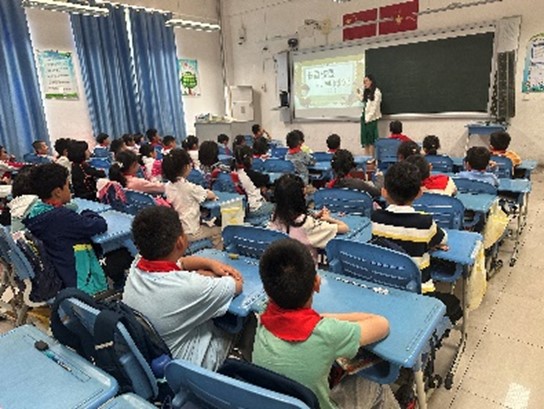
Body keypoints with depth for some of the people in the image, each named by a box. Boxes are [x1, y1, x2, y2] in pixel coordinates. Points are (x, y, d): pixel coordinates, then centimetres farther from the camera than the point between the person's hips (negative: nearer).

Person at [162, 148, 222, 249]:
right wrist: (210, 193, 17)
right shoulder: (190, 187, -20)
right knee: (217, 231, 17)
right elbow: (211, 196, -5)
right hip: (189, 233, -7)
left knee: (206, 226, 31)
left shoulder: (168, 186, -2)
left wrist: (203, 192, 9)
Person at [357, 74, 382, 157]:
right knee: (365, 137, 4)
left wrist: (369, 117, -14)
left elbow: (375, 107, -12)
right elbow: (364, 102, 14)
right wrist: (359, 94, 14)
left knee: (371, 137, -7)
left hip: (372, 118, -7)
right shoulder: (366, 92, 17)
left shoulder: (376, 92, -7)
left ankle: (371, 157, -6)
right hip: (364, 117, 7)